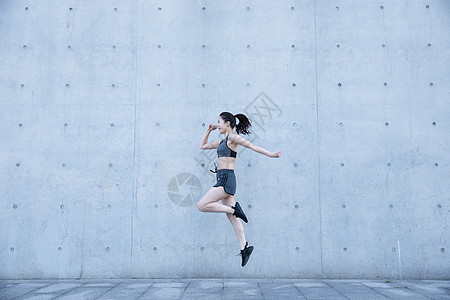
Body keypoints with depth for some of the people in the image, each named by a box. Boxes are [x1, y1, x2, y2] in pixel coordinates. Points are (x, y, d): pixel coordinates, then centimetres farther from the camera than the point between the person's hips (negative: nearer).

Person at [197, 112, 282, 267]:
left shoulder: (232, 137, -5)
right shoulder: (222, 141, 21)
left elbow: (251, 145, -13)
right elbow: (202, 145, 32)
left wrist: (270, 154, -20)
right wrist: (209, 130, 25)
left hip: (226, 179, -9)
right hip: (223, 180, 9)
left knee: (201, 205, -13)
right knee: (231, 217, 6)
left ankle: (234, 208, -9)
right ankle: (244, 246, 6)